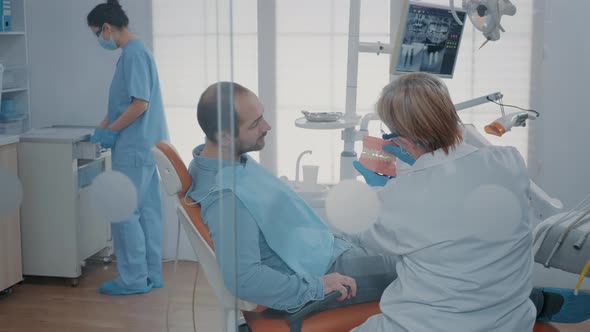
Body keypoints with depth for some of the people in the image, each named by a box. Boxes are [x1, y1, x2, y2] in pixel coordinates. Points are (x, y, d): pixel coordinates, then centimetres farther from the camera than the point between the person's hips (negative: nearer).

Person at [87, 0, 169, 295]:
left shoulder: (134, 54, -15)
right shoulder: (135, 52, 15)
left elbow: (139, 104, -21)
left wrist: (110, 131, -11)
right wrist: (100, 131, 14)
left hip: (134, 149, -9)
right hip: (146, 147, 10)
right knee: (147, 212, 12)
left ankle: (133, 279, 6)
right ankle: (151, 275, 20)